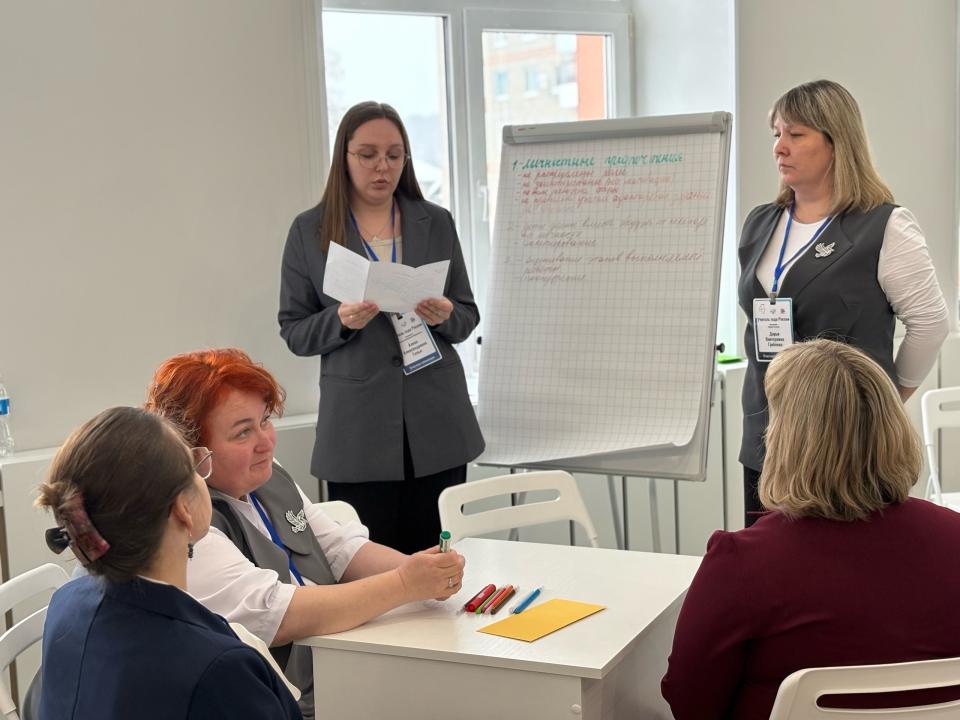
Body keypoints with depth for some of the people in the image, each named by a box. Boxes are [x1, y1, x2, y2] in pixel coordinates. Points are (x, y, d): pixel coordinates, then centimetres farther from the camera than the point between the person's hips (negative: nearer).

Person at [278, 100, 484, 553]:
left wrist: (445, 315, -10)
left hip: (438, 426, 2)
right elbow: (294, 331, 4)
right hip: (358, 431, -2)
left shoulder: (436, 223, 9)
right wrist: (342, 321, -16)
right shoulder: (310, 231, 3)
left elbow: (468, 316, 13)